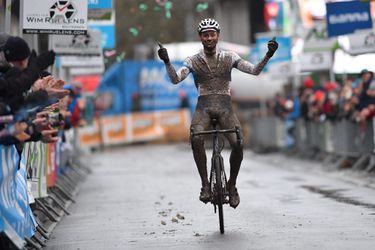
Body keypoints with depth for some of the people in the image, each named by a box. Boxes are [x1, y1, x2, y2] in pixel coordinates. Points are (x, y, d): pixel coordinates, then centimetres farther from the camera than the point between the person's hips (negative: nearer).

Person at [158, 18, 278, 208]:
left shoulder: (229, 57, 8)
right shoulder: (193, 61, 6)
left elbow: (255, 70, -1)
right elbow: (175, 79, -7)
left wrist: (268, 55, -18)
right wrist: (167, 62, -25)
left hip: (225, 107, 1)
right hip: (203, 108, 0)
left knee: (238, 144, -24)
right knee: (196, 139, -32)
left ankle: (232, 185, -1)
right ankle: (205, 184, -19)